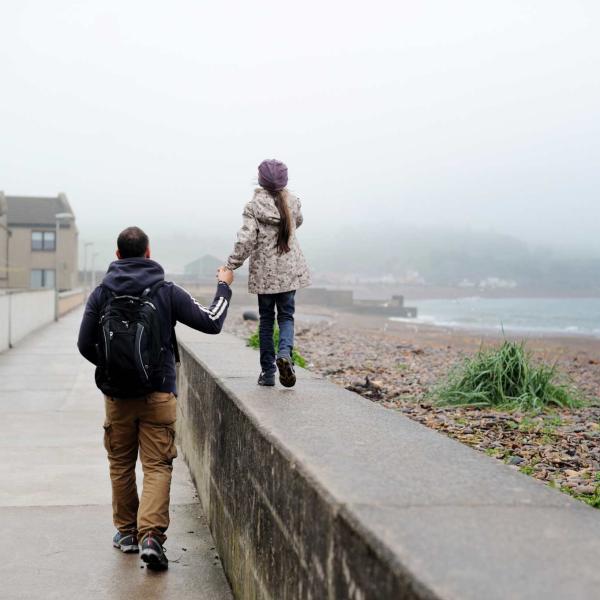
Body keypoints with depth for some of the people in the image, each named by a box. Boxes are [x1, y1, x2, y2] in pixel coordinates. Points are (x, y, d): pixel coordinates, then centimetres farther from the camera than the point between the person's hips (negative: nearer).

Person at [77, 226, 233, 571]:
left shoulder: (101, 294, 0)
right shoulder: (167, 292, -5)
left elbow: (85, 345, 1)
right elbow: (211, 323, -2)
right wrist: (224, 287, 14)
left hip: (117, 397, 2)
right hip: (158, 396, -2)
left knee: (121, 465, 17)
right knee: (157, 466, 1)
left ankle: (126, 531, 27)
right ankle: (151, 534, -13)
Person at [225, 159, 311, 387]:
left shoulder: (254, 206, -11)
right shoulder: (292, 201, 0)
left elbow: (245, 240, -16)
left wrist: (230, 266, -9)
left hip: (264, 272, -2)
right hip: (290, 270, 2)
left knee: (266, 319, 10)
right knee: (286, 315, 11)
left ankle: (267, 371, 11)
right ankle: (285, 353, -18)